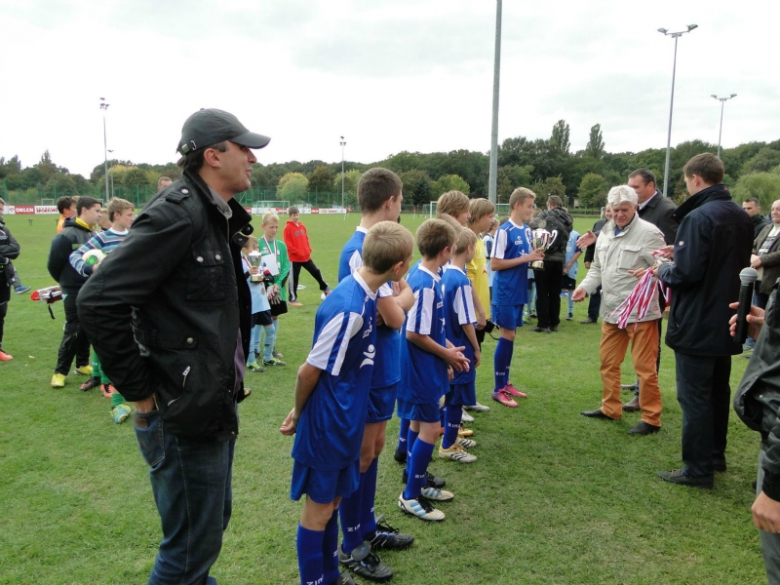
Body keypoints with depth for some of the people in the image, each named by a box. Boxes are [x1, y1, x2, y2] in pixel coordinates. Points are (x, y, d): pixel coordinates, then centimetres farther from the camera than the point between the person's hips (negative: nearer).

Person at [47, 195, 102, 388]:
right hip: (74, 292, -7)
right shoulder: (67, 235, -16)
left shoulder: (94, 234, 7)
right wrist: (65, 282, 3)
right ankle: (60, 372, 9)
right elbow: (53, 264, -12)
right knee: (73, 332, -2)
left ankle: (82, 364, 28)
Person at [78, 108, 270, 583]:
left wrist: (231, 376, 11)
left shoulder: (220, 217, 9)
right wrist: (140, 392, -19)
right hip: (183, 415, -9)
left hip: (217, 406, 9)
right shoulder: (177, 213, -20)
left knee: (213, 523, 24)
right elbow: (99, 301, -25)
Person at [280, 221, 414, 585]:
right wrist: (299, 414, -6)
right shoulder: (348, 308, -28)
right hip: (328, 425, -8)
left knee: (331, 501, 22)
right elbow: (311, 370, -18)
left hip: (344, 422, 9)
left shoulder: (363, 295, -1)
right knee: (319, 508, 10)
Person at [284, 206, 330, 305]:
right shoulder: (288, 228, -10)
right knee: (294, 278, 3)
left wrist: (309, 250, 4)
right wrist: (298, 252, -18)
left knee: (316, 272, 14)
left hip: (306, 256, 6)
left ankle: (325, 288, 32)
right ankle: (293, 299, 12)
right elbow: (288, 244, -15)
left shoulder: (302, 226, 9)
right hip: (295, 258, -6)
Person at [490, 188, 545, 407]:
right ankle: (498, 389, 5)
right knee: (506, 336, -5)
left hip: (518, 292, 8)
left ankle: (505, 383, 24)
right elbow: (495, 264, -17)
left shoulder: (526, 231, 9)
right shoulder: (505, 231, -14)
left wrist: (534, 256, -3)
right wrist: (525, 258, -17)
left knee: (511, 335, 13)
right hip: (505, 292, -8)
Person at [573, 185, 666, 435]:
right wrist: (585, 286, 3)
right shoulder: (605, 232, 12)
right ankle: (610, 408, 33)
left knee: (644, 366, 0)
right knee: (608, 361, 17)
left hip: (640, 311, -8)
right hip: (611, 309, 8)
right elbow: (598, 268, 19)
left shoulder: (649, 232, -10)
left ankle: (651, 418, 12)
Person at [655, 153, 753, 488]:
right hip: (725, 322, 9)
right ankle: (716, 455, 32)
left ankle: (698, 470, 7)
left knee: (694, 397, 0)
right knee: (718, 391, 19)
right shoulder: (741, 217, 8)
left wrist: (663, 270, -3)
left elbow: (686, 273, -25)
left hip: (697, 325, -9)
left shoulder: (698, 217, -21)